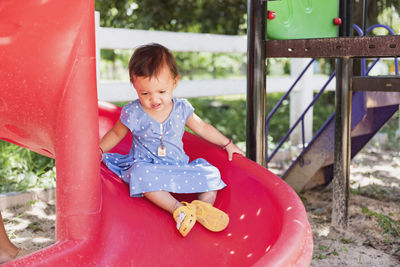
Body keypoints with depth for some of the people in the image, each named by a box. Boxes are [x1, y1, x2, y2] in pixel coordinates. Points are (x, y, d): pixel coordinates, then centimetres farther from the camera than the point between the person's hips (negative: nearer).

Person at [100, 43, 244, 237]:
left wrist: (227, 144, 20)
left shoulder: (181, 109, -1)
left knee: (210, 173, -14)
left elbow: (202, 127, 15)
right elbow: (116, 134, 11)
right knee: (142, 175, -37)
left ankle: (203, 206, -31)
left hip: (179, 166, 3)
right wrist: (99, 150, 2)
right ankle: (178, 209, -42)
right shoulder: (133, 113, -8)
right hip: (147, 165, -3)